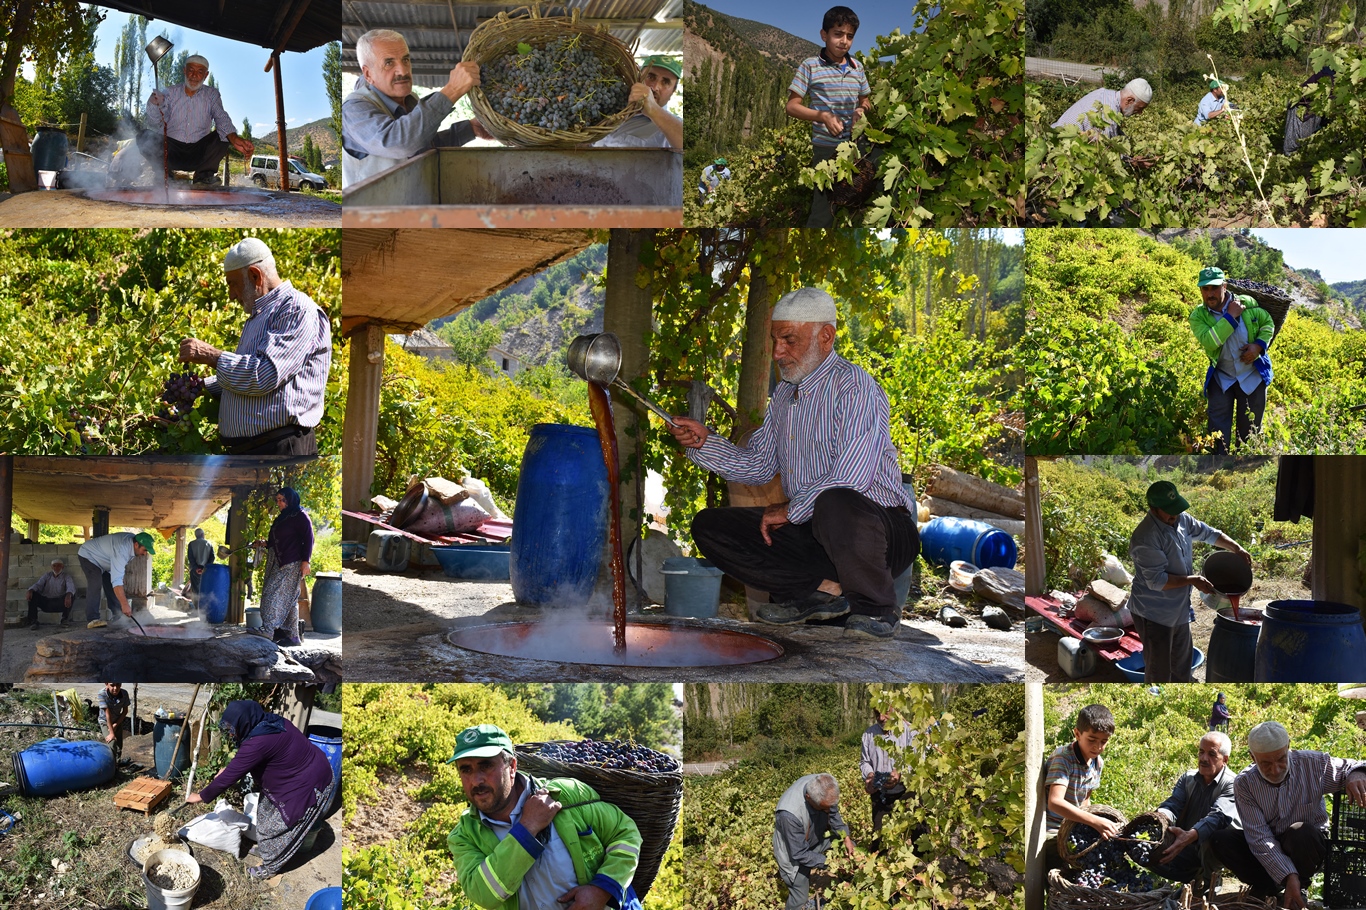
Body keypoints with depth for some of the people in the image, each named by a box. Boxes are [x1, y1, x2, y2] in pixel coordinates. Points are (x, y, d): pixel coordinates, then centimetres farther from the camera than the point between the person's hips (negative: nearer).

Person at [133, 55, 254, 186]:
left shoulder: (211, 94, 7)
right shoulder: (169, 92, 5)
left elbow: (222, 119, -11)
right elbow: (156, 123, -7)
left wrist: (234, 139, -34)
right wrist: (154, 105, -32)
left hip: (199, 154, 1)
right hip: (172, 152, -1)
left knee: (224, 135, -22)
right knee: (144, 136, -23)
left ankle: (203, 176, -11)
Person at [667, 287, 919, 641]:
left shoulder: (854, 387, -14)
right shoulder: (785, 394, 14)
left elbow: (851, 478, -26)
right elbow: (758, 464, 17)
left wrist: (791, 510, -16)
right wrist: (704, 442, 2)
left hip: (881, 526, -8)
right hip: (812, 529, 8)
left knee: (834, 503, -43)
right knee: (708, 525, 0)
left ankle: (877, 609, -15)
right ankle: (822, 589, -9)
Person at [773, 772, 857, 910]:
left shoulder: (824, 788, -27)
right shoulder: (790, 814, -44)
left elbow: (833, 814, -3)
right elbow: (800, 853, -30)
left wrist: (846, 838, -10)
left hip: (815, 839, 6)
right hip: (794, 853, -6)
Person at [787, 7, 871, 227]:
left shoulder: (857, 68, 10)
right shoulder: (810, 67, -4)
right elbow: (792, 106, -3)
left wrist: (862, 109, -2)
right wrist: (823, 116, -18)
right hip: (826, 148, -5)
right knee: (822, 210, -9)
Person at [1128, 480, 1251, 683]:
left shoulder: (1181, 520, -1)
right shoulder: (1146, 538, -27)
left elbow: (1209, 534, 16)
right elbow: (1156, 581, -28)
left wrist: (1236, 548, 2)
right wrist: (1192, 580, -24)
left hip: (1179, 611, 9)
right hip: (1154, 615, -9)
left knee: (1181, 668, 23)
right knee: (1158, 673, -3)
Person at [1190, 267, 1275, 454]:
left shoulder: (1247, 303, -8)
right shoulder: (1198, 316, -11)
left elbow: (1268, 323, 4)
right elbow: (1209, 341, -28)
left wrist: (1258, 345, -14)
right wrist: (1231, 316, -27)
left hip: (1253, 376, 1)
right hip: (1221, 379, -1)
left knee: (1250, 429, 10)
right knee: (1218, 430, -5)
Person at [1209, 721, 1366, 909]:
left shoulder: (1313, 764, -17)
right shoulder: (1244, 784, -18)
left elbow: (1349, 768, -3)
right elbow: (1259, 837, -24)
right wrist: (1288, 876, -37)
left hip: (1308, 845, -1)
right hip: (1267, 853, 1)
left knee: (1301, 832, -35)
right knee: (1221, 841, -23)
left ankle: (1300, 889, -7)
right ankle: (1267, 887, -7)